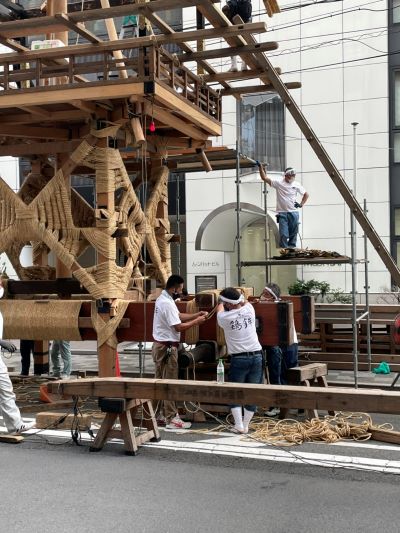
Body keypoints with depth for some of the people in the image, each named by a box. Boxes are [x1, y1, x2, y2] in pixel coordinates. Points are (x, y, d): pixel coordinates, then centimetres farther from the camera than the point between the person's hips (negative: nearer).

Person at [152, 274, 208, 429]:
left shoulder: (162, 299, 11)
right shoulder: (167, 303, -22)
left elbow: (179, 316, 17)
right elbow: (178, 327, -23)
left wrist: (196, 314, 7)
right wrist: (197, 321, -12)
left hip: (159, 345, 10)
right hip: (167, 347, -10)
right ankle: (172, 419, 2)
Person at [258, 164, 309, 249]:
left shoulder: (297, 185, 7)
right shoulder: (278, 183, -1)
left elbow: (306, 194, 19)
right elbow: (264, 178, -5)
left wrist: (301, 204, 7)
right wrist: (260, 167, -14)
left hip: (293, 212, 3)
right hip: (282, 213, -3)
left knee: (293, 233, 6)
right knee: (283, 234, -6)